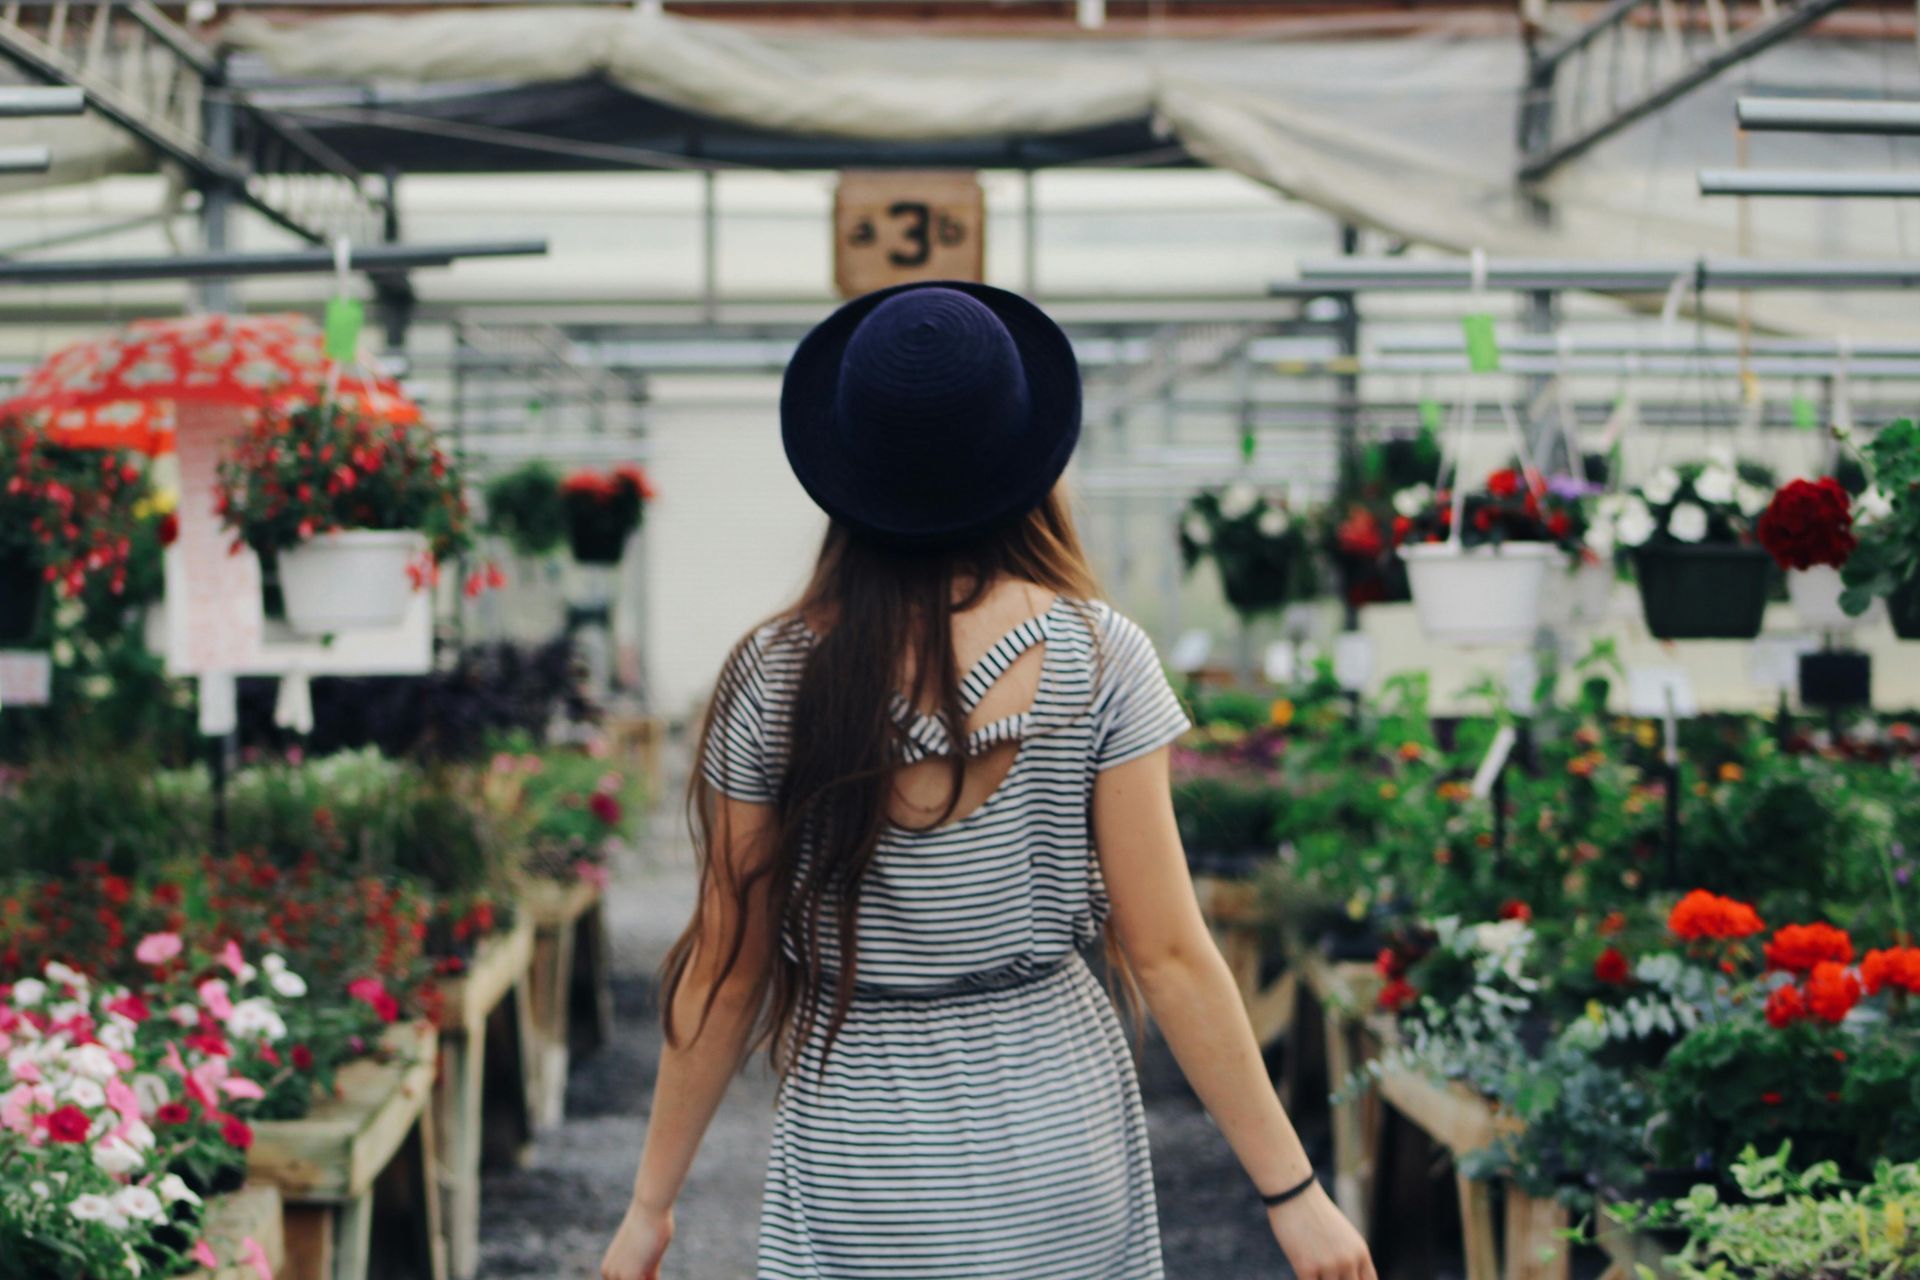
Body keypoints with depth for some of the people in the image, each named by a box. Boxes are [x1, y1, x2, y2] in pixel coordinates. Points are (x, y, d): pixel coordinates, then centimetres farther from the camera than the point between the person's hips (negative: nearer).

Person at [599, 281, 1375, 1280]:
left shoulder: (776, 680, -8)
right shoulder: (1095, 658, -9)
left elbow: (724, 971, -3)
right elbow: (1167, 954, -10)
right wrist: (1291, 1191, -3)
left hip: (859, 1151, 0)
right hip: (1055, 1134, 0)